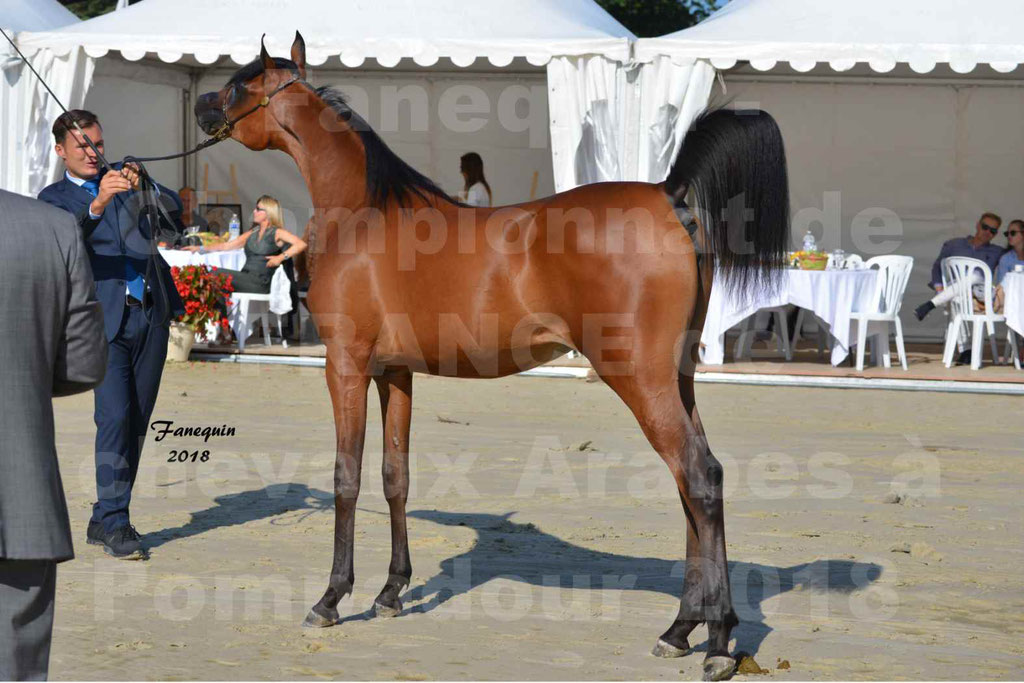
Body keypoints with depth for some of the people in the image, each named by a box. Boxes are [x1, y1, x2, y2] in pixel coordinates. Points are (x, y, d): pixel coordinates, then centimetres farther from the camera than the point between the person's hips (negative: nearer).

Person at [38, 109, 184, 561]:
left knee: (136, 422, 5)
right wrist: (96, 205, -34)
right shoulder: (55, 198, 3)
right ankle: (114, 522, -11)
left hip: (151, 315, 5)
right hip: (107, 321, -5)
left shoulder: (124, 179, 18)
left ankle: (103, 521, 13)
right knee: (115, 417, -15)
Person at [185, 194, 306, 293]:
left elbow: (301, 244, -10)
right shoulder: (251, 233, 26)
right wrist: (201, 249, 19)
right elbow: (227, 246, 26)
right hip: (244, 279, 6)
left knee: (218, 273, -24)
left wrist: (281, 257, -19)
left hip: (260, 283, -6)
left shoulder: (277, 233, 4)